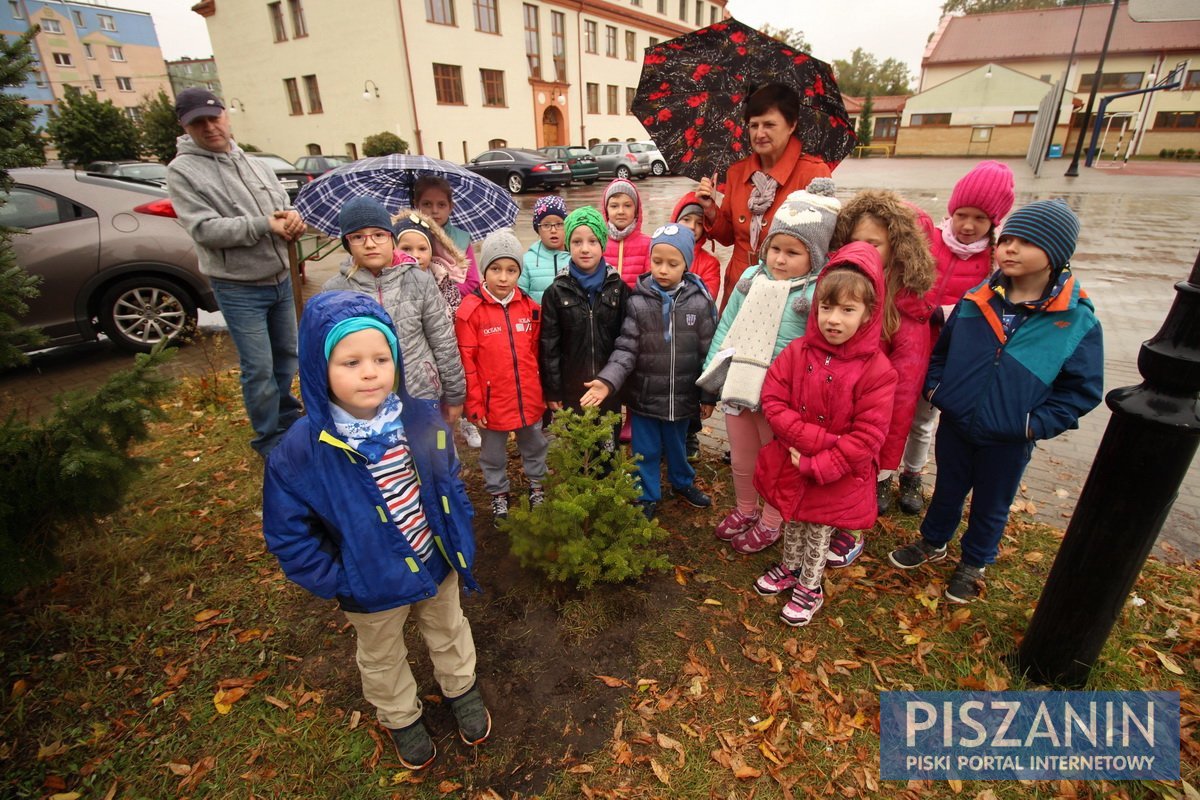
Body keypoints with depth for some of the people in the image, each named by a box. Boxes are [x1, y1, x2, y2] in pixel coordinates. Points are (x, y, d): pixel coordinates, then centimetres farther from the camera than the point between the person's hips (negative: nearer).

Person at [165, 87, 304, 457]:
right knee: (259, 368, -2)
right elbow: (205, 228, -16)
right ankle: (270, 440, 16)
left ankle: (288, 417, 39)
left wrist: (292, 218, -16)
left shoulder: (253, 163, 10)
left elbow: (285, 203, 8)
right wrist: (264, 224, -22)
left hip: (280, 278, 6)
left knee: (287, 354, 17)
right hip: (239, 288, -5)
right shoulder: (182, 171, -6)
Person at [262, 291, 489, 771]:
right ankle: (401, 717, 56)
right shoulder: (299, 453, -27)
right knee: (382, 659, 26)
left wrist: (461, 544, -2)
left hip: (438, 567, 2)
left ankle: (461, 688, 59)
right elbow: (288, 537, -16)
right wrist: (336, 582, -15)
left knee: (448, 632, 29)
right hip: (372, 589, -2)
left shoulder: (423, 419, -19)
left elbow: (450, 484, -3)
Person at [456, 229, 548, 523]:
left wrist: (541, 388, 10)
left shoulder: (529, 306, -1)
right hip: (493, 401, -3)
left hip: (530, 398, 3)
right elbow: (466, 362, -11)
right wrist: (474, 404, -10)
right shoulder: (470, 309, -12)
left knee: (534, 445, 22)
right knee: (494, 454, 16)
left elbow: (536, 352, 9)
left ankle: (536, 484, 45)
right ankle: (498, 493, 38)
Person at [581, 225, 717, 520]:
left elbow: (708, 352, -2)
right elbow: (626, 349, -12)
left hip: (682, 397, 1)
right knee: (646, 450, 15)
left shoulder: (701, 301, -8)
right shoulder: (637, 302, -10)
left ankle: (682, 482, 51)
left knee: (677, 445, 23)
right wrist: (607, 381, -28)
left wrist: (708, 396, 1)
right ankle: (648, 496, 37)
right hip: (644, 397, -1)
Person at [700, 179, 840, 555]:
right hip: (739, 387, 5)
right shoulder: (752, 277, -1)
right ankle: (745, 509, 48)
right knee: (740, 459, 22)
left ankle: (770, 522, 41)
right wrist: (710, 373, 5)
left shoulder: (817, 293, -16)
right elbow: (726, 327, 6)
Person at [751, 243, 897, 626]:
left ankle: (810, 587, 43)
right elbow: (772, 399, -12)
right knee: (792, 523, 26)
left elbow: (866, 437, -20)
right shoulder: (797, 352, -11)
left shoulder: (877, 371, -20)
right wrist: (815, 438, -22)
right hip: (791, 464, 3)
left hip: (837, 478, -3)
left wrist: (815, 465, -23)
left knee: (819, 532, 19)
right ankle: (789, 568, 52)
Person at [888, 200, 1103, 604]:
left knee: (990, 506, 18)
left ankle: (973, 564, 41)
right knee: (947, 491, 22)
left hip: (1009, 441, -2)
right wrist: (934, 386, -3)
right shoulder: (976, 300, -6)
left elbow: (1083, 388, -6)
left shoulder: (1078, 322, -13)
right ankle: (933, 543, 45)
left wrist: (1039, 423, -14)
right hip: (954, 425, 2)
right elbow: (941, 348, 8)